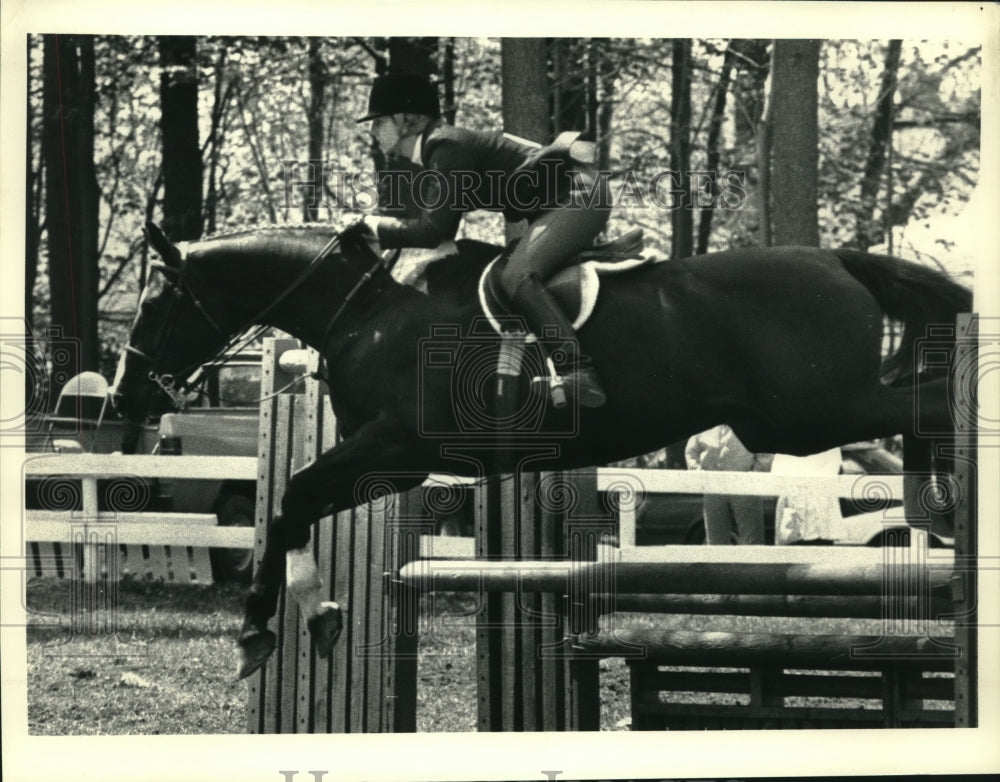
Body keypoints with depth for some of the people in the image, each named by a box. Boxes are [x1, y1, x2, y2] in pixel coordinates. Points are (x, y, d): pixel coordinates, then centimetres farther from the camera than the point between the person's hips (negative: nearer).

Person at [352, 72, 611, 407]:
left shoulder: (447, 147, -16)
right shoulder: (429, 165, 15)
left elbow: (432, 231, -22)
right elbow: (442, 238, 15)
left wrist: (377, 226, -9)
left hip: (578, 197, -11)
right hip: (556, 205, 11)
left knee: (517, 276, -28)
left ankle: (579, 371, -37)